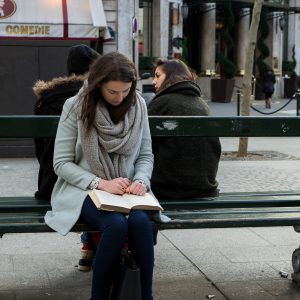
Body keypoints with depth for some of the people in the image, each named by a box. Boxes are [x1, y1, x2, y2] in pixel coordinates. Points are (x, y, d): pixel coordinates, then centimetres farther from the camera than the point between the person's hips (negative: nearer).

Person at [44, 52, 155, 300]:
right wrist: (101, 183, -19)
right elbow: (61, 163, -8)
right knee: (116, 224, -33)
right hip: (85, 188, -2)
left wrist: (141, 180, -13)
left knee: (140, 221, -31)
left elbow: (146, 155, 8)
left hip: (127, 189, 3)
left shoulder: (138, 106, 2)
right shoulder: (76, 107, -8)